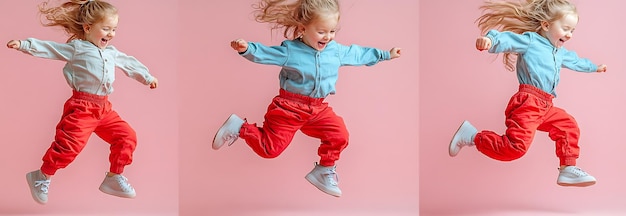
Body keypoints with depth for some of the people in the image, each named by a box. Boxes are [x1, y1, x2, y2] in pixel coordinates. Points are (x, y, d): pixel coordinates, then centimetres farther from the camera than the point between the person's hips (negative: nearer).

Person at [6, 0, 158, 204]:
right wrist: (24, 44, -18)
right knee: (70, 143, -15)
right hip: (81, 107, -7)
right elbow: (50, 48, -6)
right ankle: (41, 177, 9)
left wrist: (147, 77, 37)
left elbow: (130, 63, 29)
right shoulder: (76, 48, -2)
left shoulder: (112, 52, 17)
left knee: (127, 136, 3)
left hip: (104, 108, 7)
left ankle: (114, 178, 16)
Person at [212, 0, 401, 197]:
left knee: (340, 134, -8)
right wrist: (247, 49, -37)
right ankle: (240, 127, 19)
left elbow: (358, 54, 17)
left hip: (318, 109, 5)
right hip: (289, 107, -5)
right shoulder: (290, 50, -13)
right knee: (270, 148, -5)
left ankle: (324, 170, 14)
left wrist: (385, 54, 23)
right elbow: (265, 54, -16)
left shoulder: (337, 51, 3)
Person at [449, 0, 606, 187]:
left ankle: (568, 169, 27)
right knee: (515, 147, -20)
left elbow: (576, 61, 47)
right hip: (527, 103, -9)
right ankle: (472, 136, -7)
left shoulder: (561, 53, 26)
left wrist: (594, 67, 65)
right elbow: (508, 40, -20)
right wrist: (490, 39, -43)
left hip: (546, 108, 10)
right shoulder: (530, 40, -2)